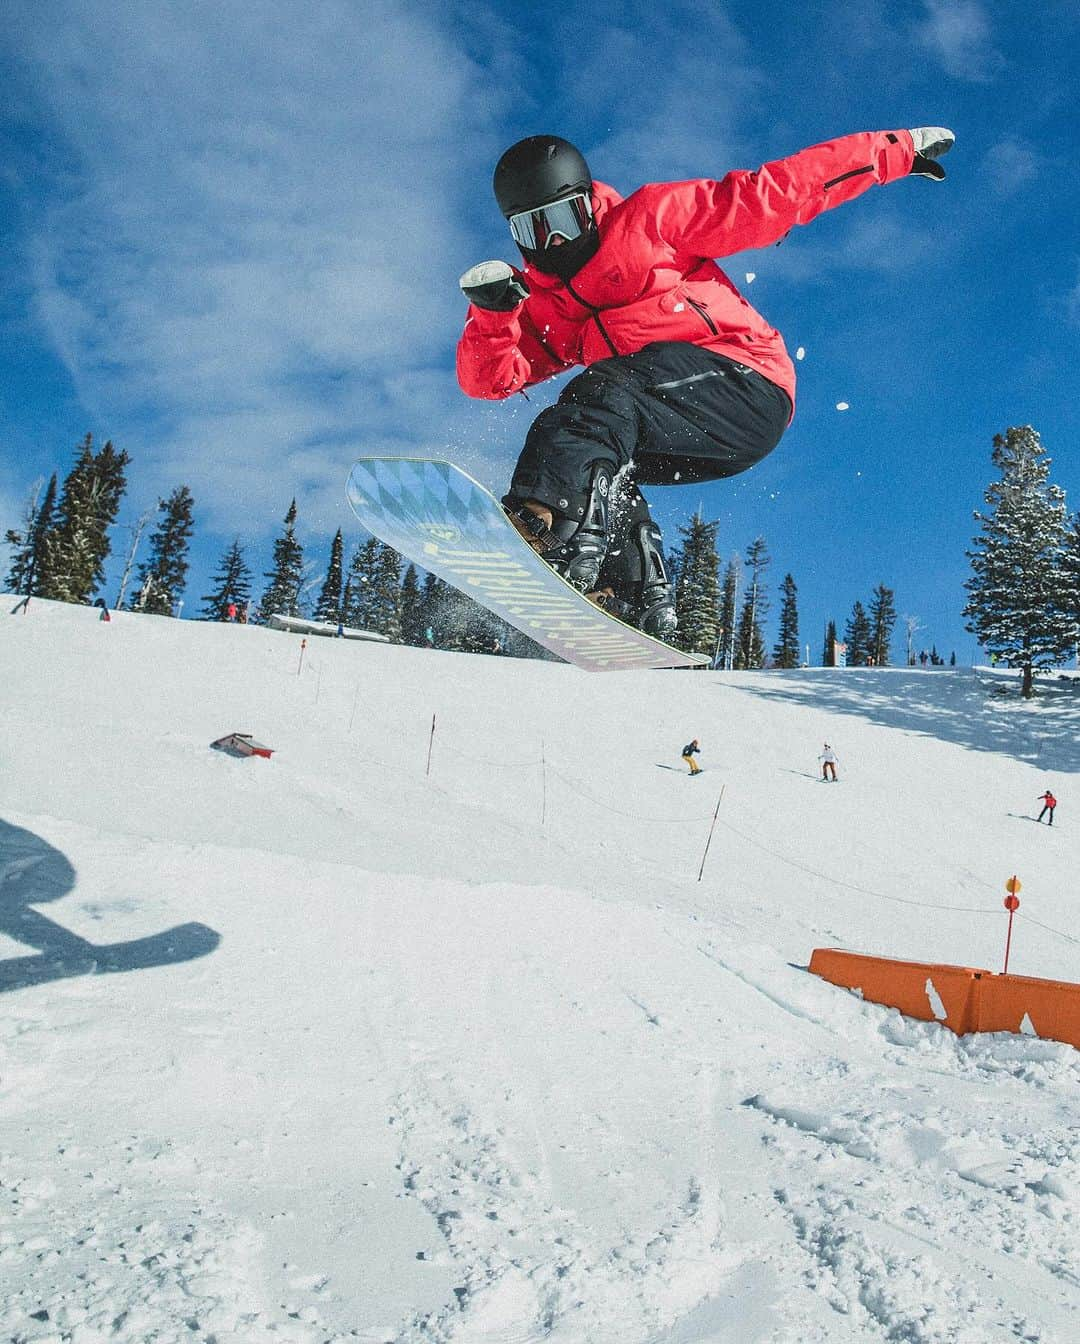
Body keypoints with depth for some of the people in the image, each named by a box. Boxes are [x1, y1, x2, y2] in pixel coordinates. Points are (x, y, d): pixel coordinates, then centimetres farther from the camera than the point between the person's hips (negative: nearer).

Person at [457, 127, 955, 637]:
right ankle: (639, 600, -12)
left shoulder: (649, 218, 4)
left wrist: (897, 150, 4)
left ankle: (553, 521, -50)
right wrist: (491, 309, -12)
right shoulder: (540, 302, 19)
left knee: (604, 389, -26)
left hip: (747, 388, -6)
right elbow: (489, 378, 7)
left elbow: (770, 196, 4)